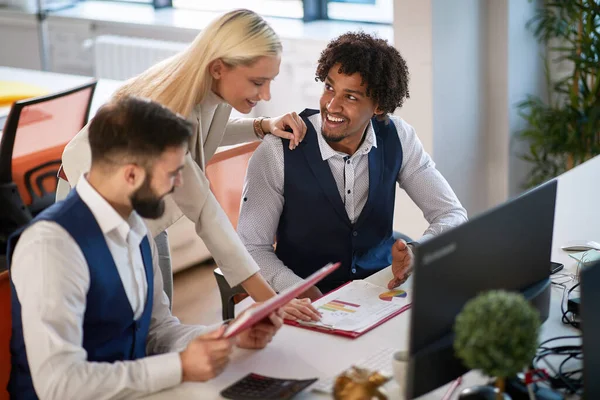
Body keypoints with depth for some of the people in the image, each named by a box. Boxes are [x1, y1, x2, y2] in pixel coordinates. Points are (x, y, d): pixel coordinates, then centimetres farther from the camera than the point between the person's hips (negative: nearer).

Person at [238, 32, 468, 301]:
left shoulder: (397, 138, -4)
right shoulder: (278, 151, -13)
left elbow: (452, 215, 0)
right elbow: (252, 247, -9)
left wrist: (416, 252, -22)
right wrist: (304, 293, -26)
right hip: (310, 306, -3)